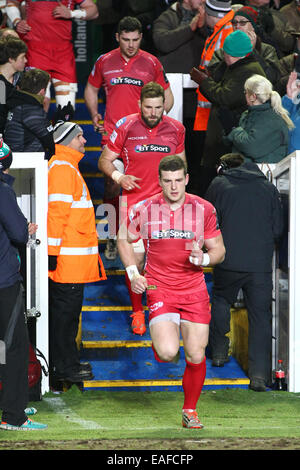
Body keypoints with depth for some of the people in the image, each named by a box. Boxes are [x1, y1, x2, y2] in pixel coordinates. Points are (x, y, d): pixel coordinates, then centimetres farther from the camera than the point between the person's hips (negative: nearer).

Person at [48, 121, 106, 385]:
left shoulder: (68, 167, 20)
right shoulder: (62, 168, -13)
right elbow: (56, 212, -19)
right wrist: (53, 251, -22)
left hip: (74, 257, 10)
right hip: (68, 258, -10)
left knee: (68, 310, 14)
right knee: (65, 310, -6)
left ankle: (67, 363, 20)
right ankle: (63, 367, -3)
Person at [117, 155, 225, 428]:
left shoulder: (204, 209, -1)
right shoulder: (145, 210, -3)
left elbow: (219, 250, 7)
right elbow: (124, 239, 14)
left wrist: (203, 258, -16)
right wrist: (133, 273, 2)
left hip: (194, 290, 2)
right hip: (159, 289, -1)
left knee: (196, 356, 0)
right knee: (168, 353, -21)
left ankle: (190, 411, 21)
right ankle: (159, 341, 17)